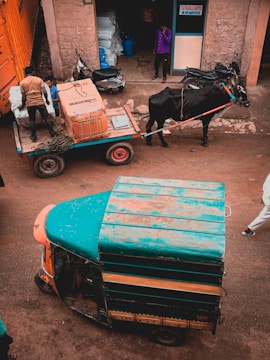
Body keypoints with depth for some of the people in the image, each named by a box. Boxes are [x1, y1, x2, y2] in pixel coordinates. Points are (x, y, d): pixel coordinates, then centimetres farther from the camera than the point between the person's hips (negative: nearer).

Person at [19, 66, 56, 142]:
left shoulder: (22, 82, 1)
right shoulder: (39, 79, 1)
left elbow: (23, 96, 2)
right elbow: (44, 92, -4)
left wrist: (22, 105, 16)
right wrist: (46, 100, 11)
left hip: (29, 104, 0)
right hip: (40, 102, 0)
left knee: (32, 120, 13)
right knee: (46, 117, 13)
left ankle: (33, 136, 17)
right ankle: (52, 132, 18)